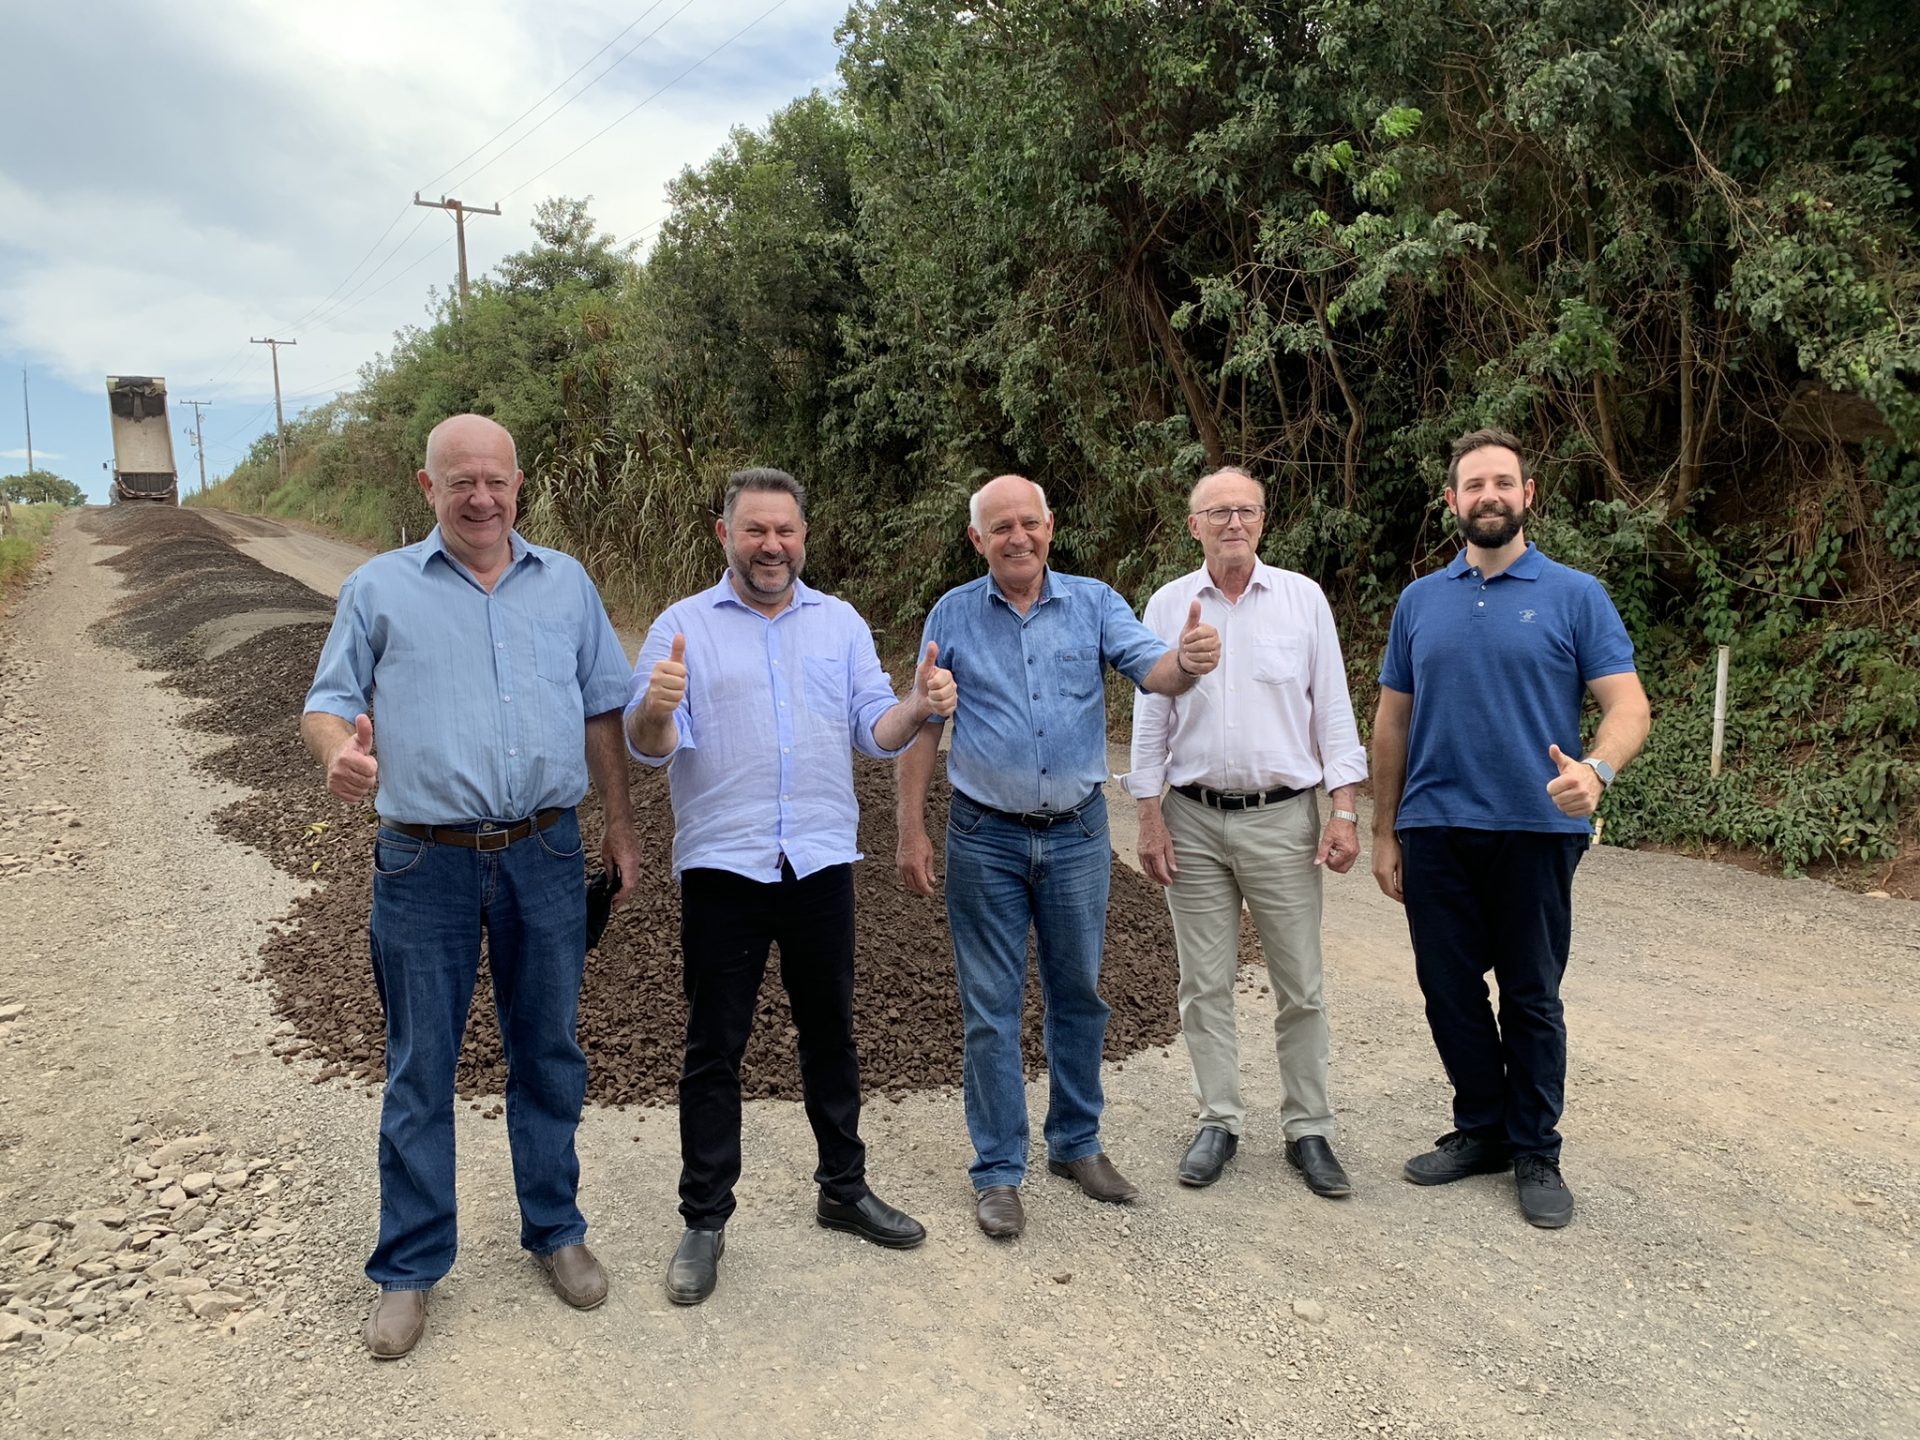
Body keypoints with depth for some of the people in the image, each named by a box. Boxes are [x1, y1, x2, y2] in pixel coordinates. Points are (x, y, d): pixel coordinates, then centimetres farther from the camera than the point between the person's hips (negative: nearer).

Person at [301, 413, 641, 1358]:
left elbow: (602, 712, 12)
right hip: (424, 863, -1)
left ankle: (555, 1230, 30)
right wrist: (340, 752, -19)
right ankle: (410, 1266, 24)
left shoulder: (566, 583, 9)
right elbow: (330, 700, 4)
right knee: (420, 1068, 8)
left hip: (545, 855, 2)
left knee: (547, 1053, 12)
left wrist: (620, 826, 9)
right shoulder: (379, 588, 4)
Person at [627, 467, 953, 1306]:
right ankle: (705, 1221, 19)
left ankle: (845, 1189, 31)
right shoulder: (684, 627, -1)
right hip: (722, 867, -3)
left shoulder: (841, 624, 9)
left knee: (830, 1033, 15)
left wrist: (920, 706, -18)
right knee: (714, 1049, 6)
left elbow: (875, 732, 3)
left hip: (821, 861, 3)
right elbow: (650, 747, -9)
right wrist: (655, 709, -32)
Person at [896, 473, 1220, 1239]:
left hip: (1077, 831, 2)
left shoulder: (1093, 603, 0)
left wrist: (1186, 663, -39)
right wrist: (911, 829, -1)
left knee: (1078, 994, 14)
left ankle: (1076, 1143, 33)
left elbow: (1150, 669, -15)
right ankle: (998, 1170, 18)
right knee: (991, 1006, 5)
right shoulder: (952, 615, -1)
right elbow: (923, 726, 3)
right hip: (985, 838, -1)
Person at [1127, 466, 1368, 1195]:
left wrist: (1345, 812, -4)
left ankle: (1308, 1129, 18)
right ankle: (1218, 1121, 22)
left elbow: (1332, 708, 2)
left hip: (1283, 817, -1)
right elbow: (1150, 717, 6)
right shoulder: (1167, 605, 4)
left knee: (1300, 988, 5)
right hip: (1193, 818, 1)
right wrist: (1149, 818, 1)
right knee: (1205, 984, 9)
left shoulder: (1302, 598, 1)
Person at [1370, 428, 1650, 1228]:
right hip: (1435, 831, 3)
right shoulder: (1420, 601, 9)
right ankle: (1481, 1130, 28)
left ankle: (1536, 1153, 22)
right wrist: (1384, 832, 7)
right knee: (1449, 992, 10)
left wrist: (1596, 768, -29)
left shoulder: (1575, 596, 0)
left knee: (1531, 997, 8)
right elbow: (1392, 720, 10)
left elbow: (1627, 704, -7)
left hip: (1536, 829, -3)